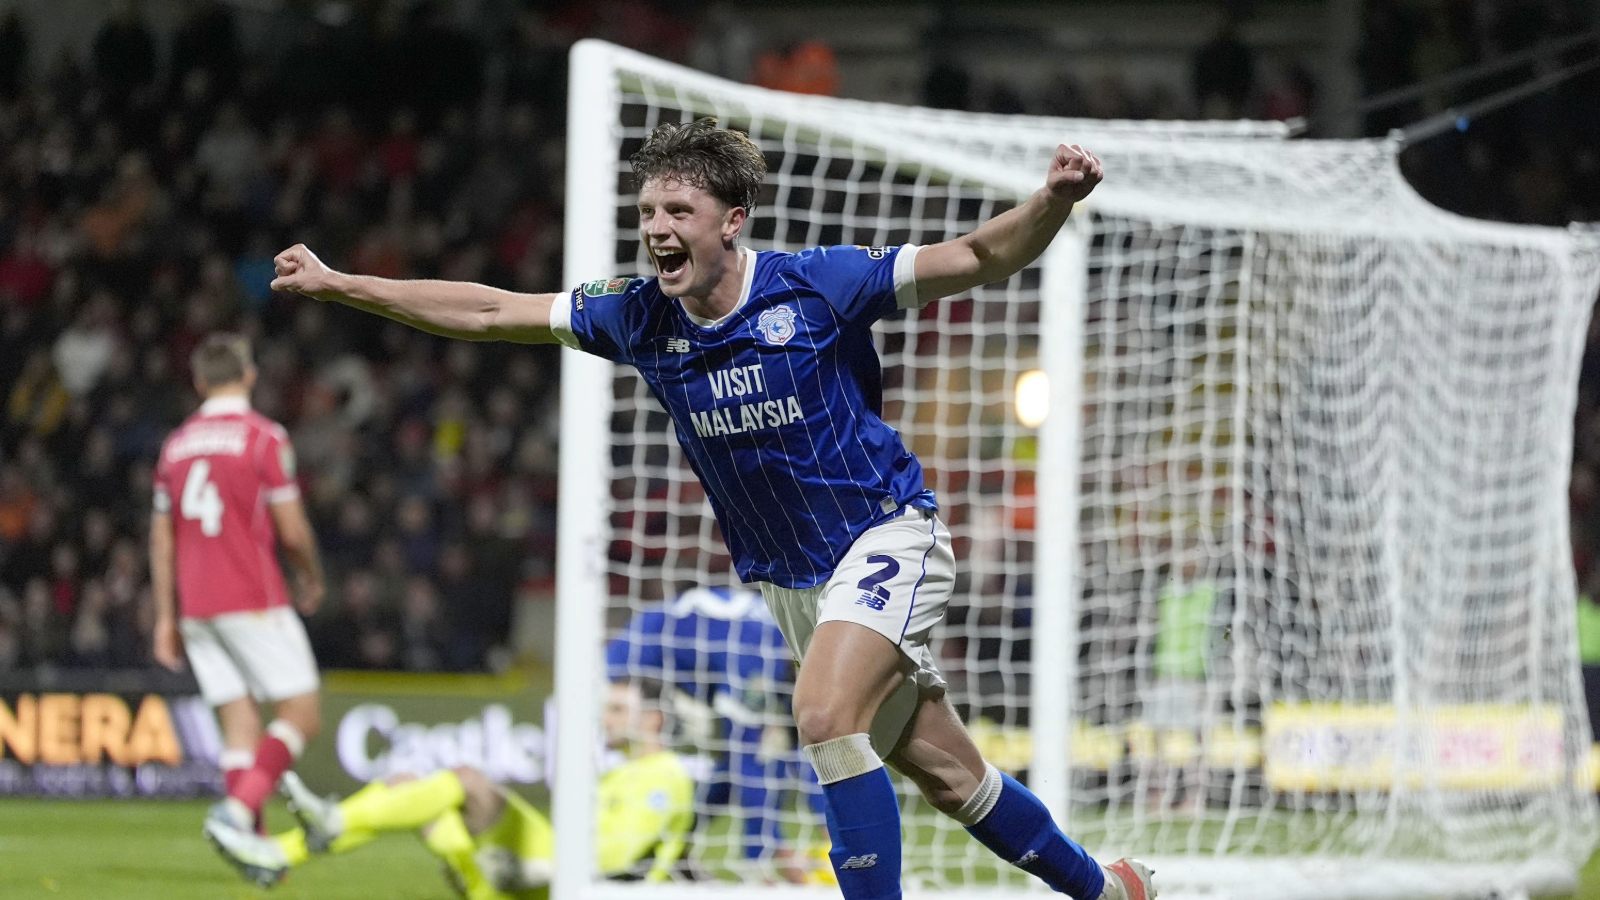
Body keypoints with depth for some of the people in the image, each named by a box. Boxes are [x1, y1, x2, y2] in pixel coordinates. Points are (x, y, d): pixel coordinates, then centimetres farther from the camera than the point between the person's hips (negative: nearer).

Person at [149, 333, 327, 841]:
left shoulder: (177, 444, 11)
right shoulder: (264, 437, -7)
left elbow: (162, 539, 14)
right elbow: (292, 530, -8)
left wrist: (166, 618, 18)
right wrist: (312, 579, 11)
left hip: (195, 607, 6)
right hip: (254, 601, -6)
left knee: (240, 726, 7)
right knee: (301, 716, -3)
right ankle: (240, 808, -22)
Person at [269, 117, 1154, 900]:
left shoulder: (816, 285, -18)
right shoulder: (640, 319, -5)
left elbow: (978, 258, -16)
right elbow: (491, 312, 2)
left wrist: (1052, 203, -36)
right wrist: (339, 284, 0)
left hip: (884, 535, -5)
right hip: (787, 578, 6)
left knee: (826, 718, -28)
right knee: (944, 772, 10)